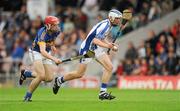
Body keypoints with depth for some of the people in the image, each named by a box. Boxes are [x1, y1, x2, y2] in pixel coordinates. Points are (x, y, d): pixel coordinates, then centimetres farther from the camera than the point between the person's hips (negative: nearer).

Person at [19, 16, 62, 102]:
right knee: (41, 76, -24)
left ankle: (26, 73, 21)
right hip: (36, 53, -7)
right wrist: (54, 59, -58)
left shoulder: (57, 31, -13)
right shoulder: (42, 33, -33)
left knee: (49, 78, -1)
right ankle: (27, 96, -7)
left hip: (47, 53, 7)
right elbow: (42, 51, -46)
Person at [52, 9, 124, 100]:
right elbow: (95, 40, -31)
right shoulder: (105, 25, -24)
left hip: (96, 48, 9)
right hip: (87, 48, -9)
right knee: (79, 74, 1)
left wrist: (110, 45, 6)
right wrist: (107, 46, -41)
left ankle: (103, 92, -7)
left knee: (109, 67, -9)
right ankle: (59, 80, 25)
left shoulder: (108, 24, 6)